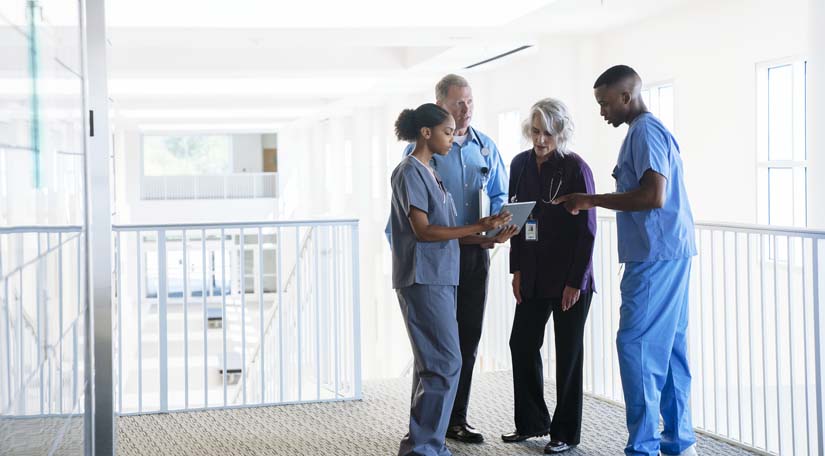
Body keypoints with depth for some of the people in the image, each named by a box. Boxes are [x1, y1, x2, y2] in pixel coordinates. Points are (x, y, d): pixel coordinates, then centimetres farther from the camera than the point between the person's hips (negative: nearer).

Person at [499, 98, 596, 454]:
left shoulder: (576, 168, -12)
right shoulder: (520, 165, 4)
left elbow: (587, 229, -12)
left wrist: (575, 281, -14)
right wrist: (516, 270, 6)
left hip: (568, 278, -5)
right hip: (533, 275, 5)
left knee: (568, 354, 4)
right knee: (522, 344, 8)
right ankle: (532, 422, 24)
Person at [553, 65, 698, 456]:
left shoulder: (645, 132, -13)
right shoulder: (652, 130, 18)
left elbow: (654, 196, -23)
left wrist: (592, 200, -16)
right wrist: (594, 203, 15)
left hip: (655, 255, -10)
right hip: (670, 252, 10)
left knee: (636, 345, -8)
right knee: (668, 346, 12)